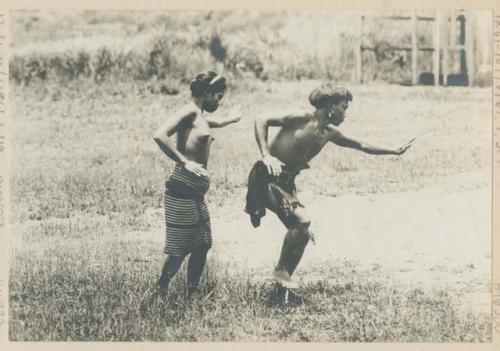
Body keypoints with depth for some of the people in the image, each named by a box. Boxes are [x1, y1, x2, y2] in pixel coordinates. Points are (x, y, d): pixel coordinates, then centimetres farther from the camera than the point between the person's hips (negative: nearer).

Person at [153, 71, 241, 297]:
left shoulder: (201, 117, 19)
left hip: (194, 194, 10)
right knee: (179, 250, -6)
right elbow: (160, 135, -26)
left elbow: (215, 123, 46)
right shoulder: (190, 112, -10)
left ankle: (191, 296, 18)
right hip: (182, 191, -10)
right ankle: (160, 294, 2)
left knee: (202, 246, 12)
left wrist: (232, 120, 65)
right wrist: (185, 162, -26)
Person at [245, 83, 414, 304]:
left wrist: (395, 151, 29)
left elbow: (361, 145, 25)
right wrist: (266, 155, -29)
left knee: (302, 233, 6)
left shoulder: (329, 133, 10)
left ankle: (282, 292, 16)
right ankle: (281, 271, -8)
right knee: (301, 220, -25)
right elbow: (262, 120, -21)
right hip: (267, 178, -9)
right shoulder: (302, 119, -14)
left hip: (286, 182, 9)